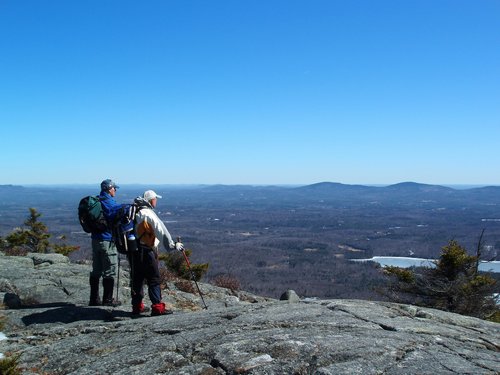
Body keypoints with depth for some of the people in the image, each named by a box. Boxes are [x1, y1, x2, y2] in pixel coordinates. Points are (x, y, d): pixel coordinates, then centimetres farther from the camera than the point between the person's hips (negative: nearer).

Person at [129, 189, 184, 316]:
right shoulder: (148, 213, -13)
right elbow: (161, 230, -16)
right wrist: (173, 245, -11)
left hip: (133, 250, 8)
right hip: (145, 250, -8)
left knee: (137, 279, 14)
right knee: (154, 279, -3)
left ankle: (137, 306, 20)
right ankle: (157, 307, -5)